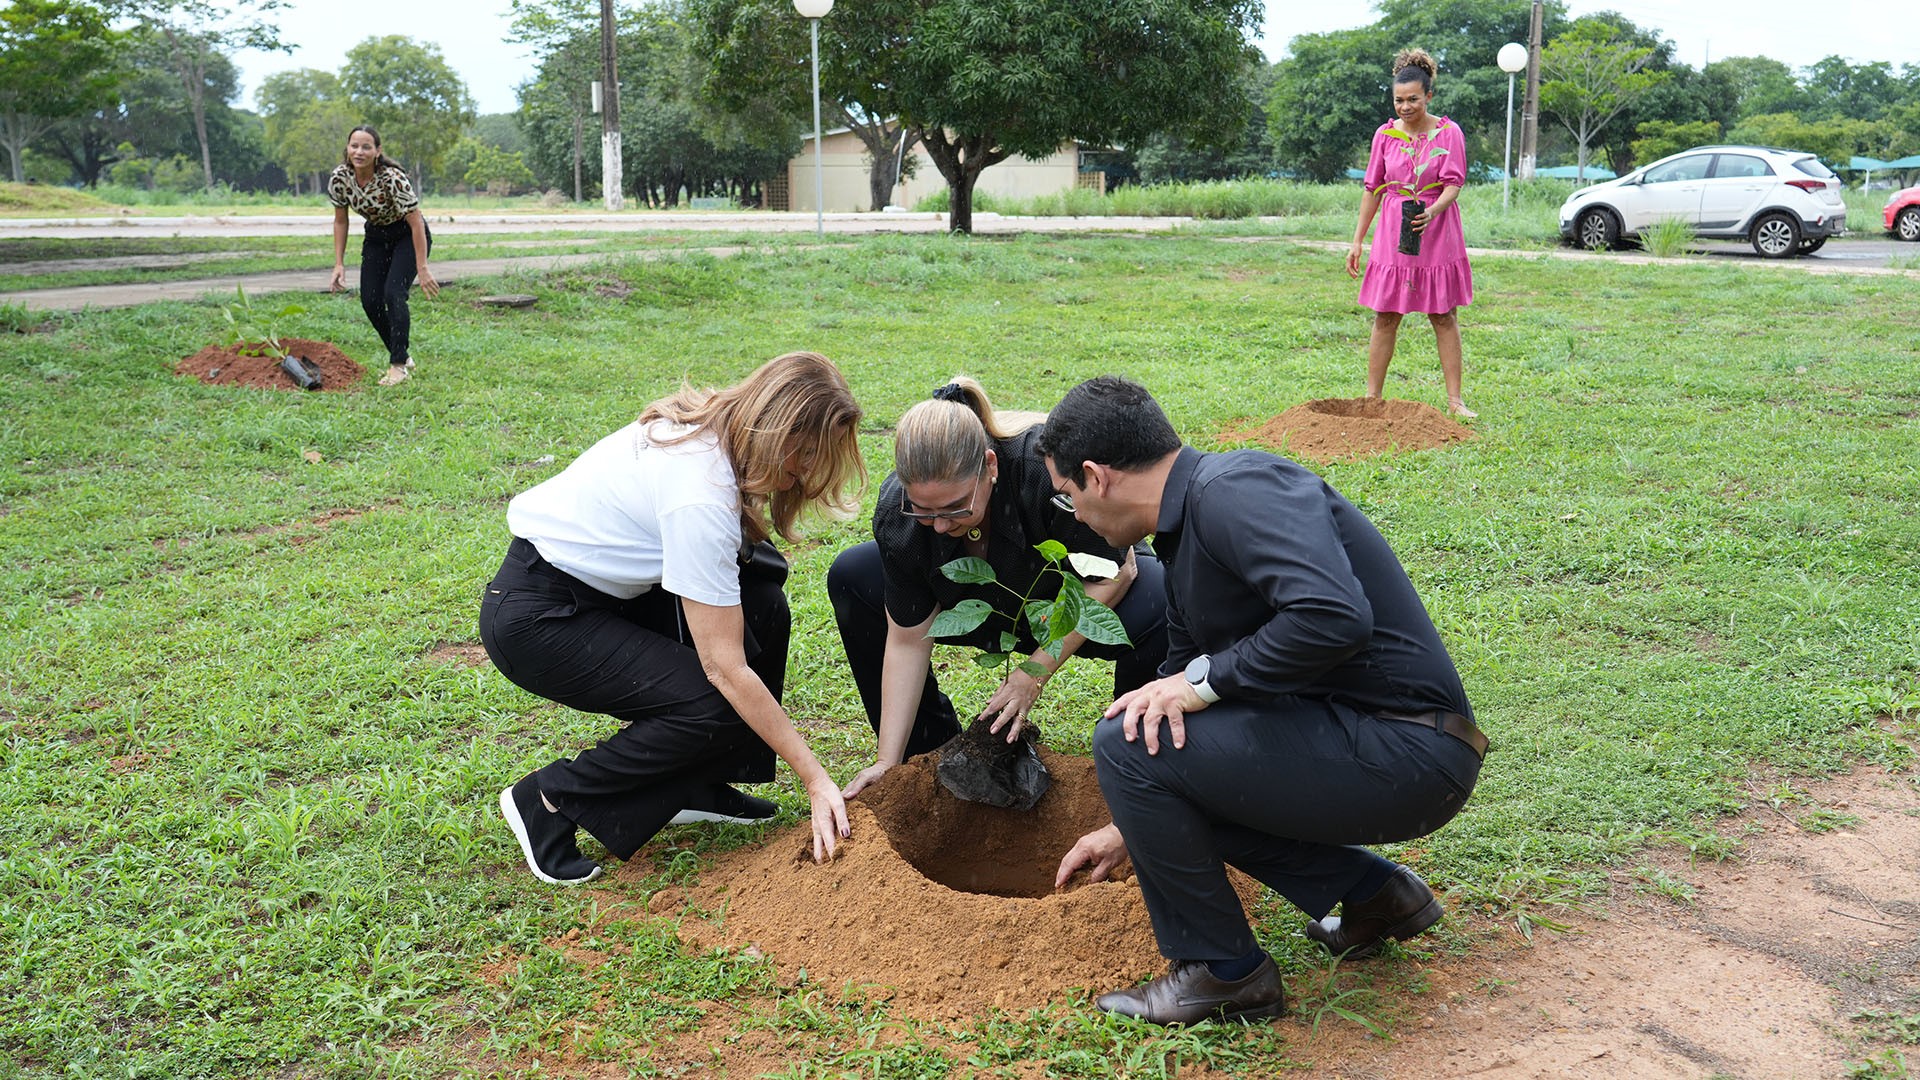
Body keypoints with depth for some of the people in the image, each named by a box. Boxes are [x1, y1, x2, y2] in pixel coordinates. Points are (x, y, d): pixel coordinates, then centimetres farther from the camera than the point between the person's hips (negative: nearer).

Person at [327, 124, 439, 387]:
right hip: (376, 236, 5)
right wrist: (339, 264, -7)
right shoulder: (339, 178, -16)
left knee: (393, 293, -22)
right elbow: (340, 221, -2)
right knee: (370, 301, -4)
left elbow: (416, 223, -25)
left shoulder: (392, 178, -31)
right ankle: (403, 357, 15)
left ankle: (398, 365, -11)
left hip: (408, 236, -5)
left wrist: (422, 269, -26)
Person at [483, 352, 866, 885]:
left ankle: (695, 783, 7)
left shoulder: (710, 429, -5)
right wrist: (815, 780, -25)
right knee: (714, 709, -20)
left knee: (761, 604, -6)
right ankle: (549, 800, -2)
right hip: (533, 617, -9)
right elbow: (726, 667, -29)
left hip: (602, 587, 9)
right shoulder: (700, 495, -31)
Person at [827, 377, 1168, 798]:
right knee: (850, 577, -12)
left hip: (1082, 605, -3)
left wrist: (1036, 672, -26)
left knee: (1160, 606, -36)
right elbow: (908, 640, -17)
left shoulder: (1048, 465, -38)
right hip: (985, 605, 4)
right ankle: (930, 747, 3)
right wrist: (888, 762, -17)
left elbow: (1114, 574, -25)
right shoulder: (897, 513, -26)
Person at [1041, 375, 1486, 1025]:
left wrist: (1205, 678, -19)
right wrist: (1127, 829, 32)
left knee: (1127, 745, -14)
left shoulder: (1235, 490, -17)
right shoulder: (1184, 541, 14)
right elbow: (1185, 685, 25)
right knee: (1170, 762, 22)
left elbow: (1334, 618, -33)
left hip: (1405, 752, -10)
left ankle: (1223, 970, 3)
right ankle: (1371, 891, 19)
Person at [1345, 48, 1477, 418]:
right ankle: (1372, 397, 9)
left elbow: (1454, 185, -9)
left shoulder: (1448, 133, -4)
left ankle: (1455, 400, 6)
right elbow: (1373, 189, 8)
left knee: (1444, 317, 1)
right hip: (1392, 234, 2)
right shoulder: (1385, 135, 3)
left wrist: (1432, 211, -30)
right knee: (1385, 316, 2)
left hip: (1437, 234, -2)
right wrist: (1357, 242, 6)